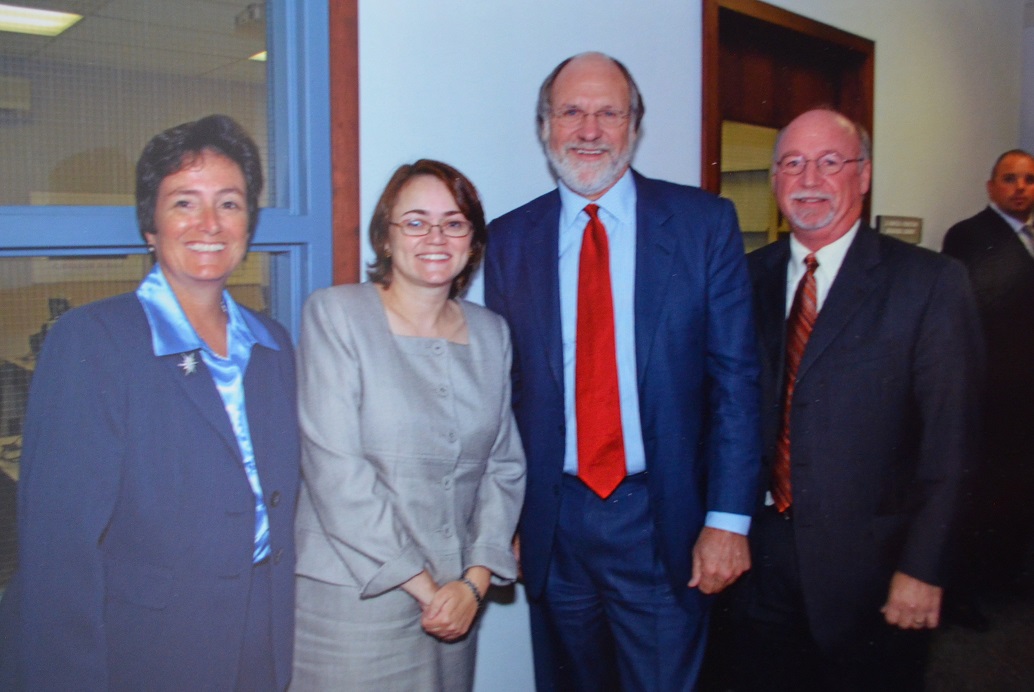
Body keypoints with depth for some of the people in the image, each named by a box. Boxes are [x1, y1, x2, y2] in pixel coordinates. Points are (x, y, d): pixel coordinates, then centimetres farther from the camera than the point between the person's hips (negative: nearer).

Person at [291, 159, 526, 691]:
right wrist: (422, 585, -12)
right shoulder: (335, 314, -7)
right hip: (352, 598, -4)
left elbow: (505, 466, 7)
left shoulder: (491, 334, 7)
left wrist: (476, 580, -5)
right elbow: (335, 469, -13)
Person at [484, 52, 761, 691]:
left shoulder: (704, 222, -3)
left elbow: (735, 377, -5)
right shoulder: (510, 239, 3)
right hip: (552, 524, 2)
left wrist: (728, 518, -9)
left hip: (664, 520, -2)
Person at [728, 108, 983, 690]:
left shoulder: (932, 283, -7)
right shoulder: (749, 278, 5)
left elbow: (948, 441, -10)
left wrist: (922, 569, -13)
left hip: (869, 566, -3)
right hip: (763, 558, 4)